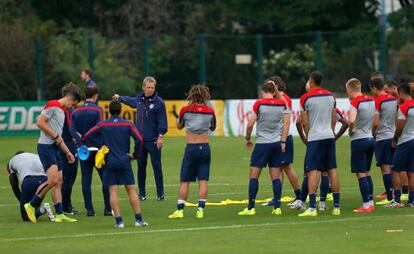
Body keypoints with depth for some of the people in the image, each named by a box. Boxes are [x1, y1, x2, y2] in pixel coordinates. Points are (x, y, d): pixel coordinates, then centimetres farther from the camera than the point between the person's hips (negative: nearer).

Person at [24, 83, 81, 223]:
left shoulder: (62, 111, 21)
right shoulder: (53, 105, -8)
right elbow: (40, 122, -19)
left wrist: (67, 152, 21)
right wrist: (56, 136, -13)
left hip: (54, 148, 10)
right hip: (45, 147, -10)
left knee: (59, 182, 5)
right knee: (53, 180, -18)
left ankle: (59, 214, 5)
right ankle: (32, 205, -6)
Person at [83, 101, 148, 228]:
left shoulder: (102, 125, 1)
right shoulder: (128, 124, 0)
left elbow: (85, 137, 0)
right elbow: (139, 139, -9)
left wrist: (101, 144, 5)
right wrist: (135, 154, 5)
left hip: (109, 162, -1)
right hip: (124, 162, 1)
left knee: (113, 191, 0)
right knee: (131, 190, 6)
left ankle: (119, 220, -7)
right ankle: (138, 219, 3)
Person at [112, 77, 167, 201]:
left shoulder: (159, 102, -6)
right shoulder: (139, 100, 10)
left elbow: (162, 121, -8)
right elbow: (130, 100, 33)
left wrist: (161, 136, -15)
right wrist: (119, 97, 47)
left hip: (153, 140, -5)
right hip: (140, 139, 5)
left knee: (157, 167, -4)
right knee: (141, 167, 7)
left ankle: (160, 193, 1)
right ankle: (142, 193, 15)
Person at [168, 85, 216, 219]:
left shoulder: (186, 110, -5)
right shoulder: (210, 111, -1)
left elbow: (179, 126, 12)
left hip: (191, 148, -2)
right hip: (205, 147, 2)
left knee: (184, 181, 3)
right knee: (203, 181, 3)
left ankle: (180, 210, 0)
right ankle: (200, 210, -3)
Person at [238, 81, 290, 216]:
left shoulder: (259, 104, -7)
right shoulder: (282, 104, 3)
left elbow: (250, 124, -8)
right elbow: (287, 123, 1)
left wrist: (248, 139, 8)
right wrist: (283, 142, 4)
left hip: (262, 143, -4)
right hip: (277, 143, 4)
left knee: (253, 175, 1)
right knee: (276, 176, 6)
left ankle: (251, 208, -3)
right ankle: (277, 207, 2)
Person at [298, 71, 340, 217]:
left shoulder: (306, 98, -6)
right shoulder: (331, 96, 8)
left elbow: (305, 123, -3)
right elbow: (333, 119, 13)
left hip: (315, 138, -5)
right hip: (329, 136, 5)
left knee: (312, 171, -6)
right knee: (332, 170, 8)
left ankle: (312, 208, -15)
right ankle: (336, 206, 9)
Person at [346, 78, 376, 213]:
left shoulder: (355, 102, -15)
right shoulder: (371, 100, 7)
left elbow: (351, 121, -29)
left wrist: (350, 131, -12)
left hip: (359, 140, -7)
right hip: (370, 138, 7)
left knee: (361, 174, -3)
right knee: (367, 173, 15)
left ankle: (366, 205, -4)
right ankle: (370, 202, 16)